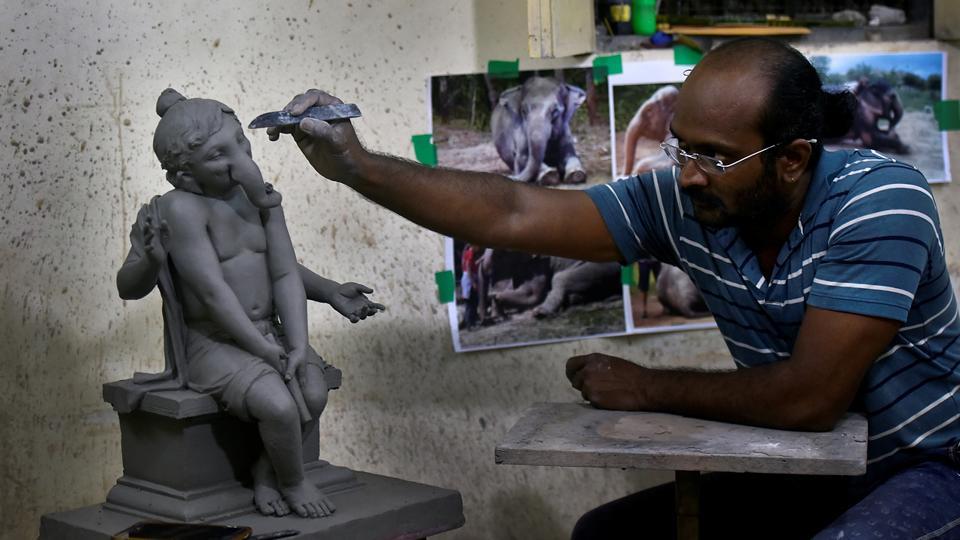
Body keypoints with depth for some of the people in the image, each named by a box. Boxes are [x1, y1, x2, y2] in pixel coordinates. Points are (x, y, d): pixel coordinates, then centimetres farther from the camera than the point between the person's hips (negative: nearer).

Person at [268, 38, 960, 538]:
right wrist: (357, 165, -21)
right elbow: (512, 215, -14)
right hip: (801, 472, 6)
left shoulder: (879, 199, -27)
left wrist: (645, 388, -18)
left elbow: (807, 399, -31)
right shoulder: (684, 201, -11)